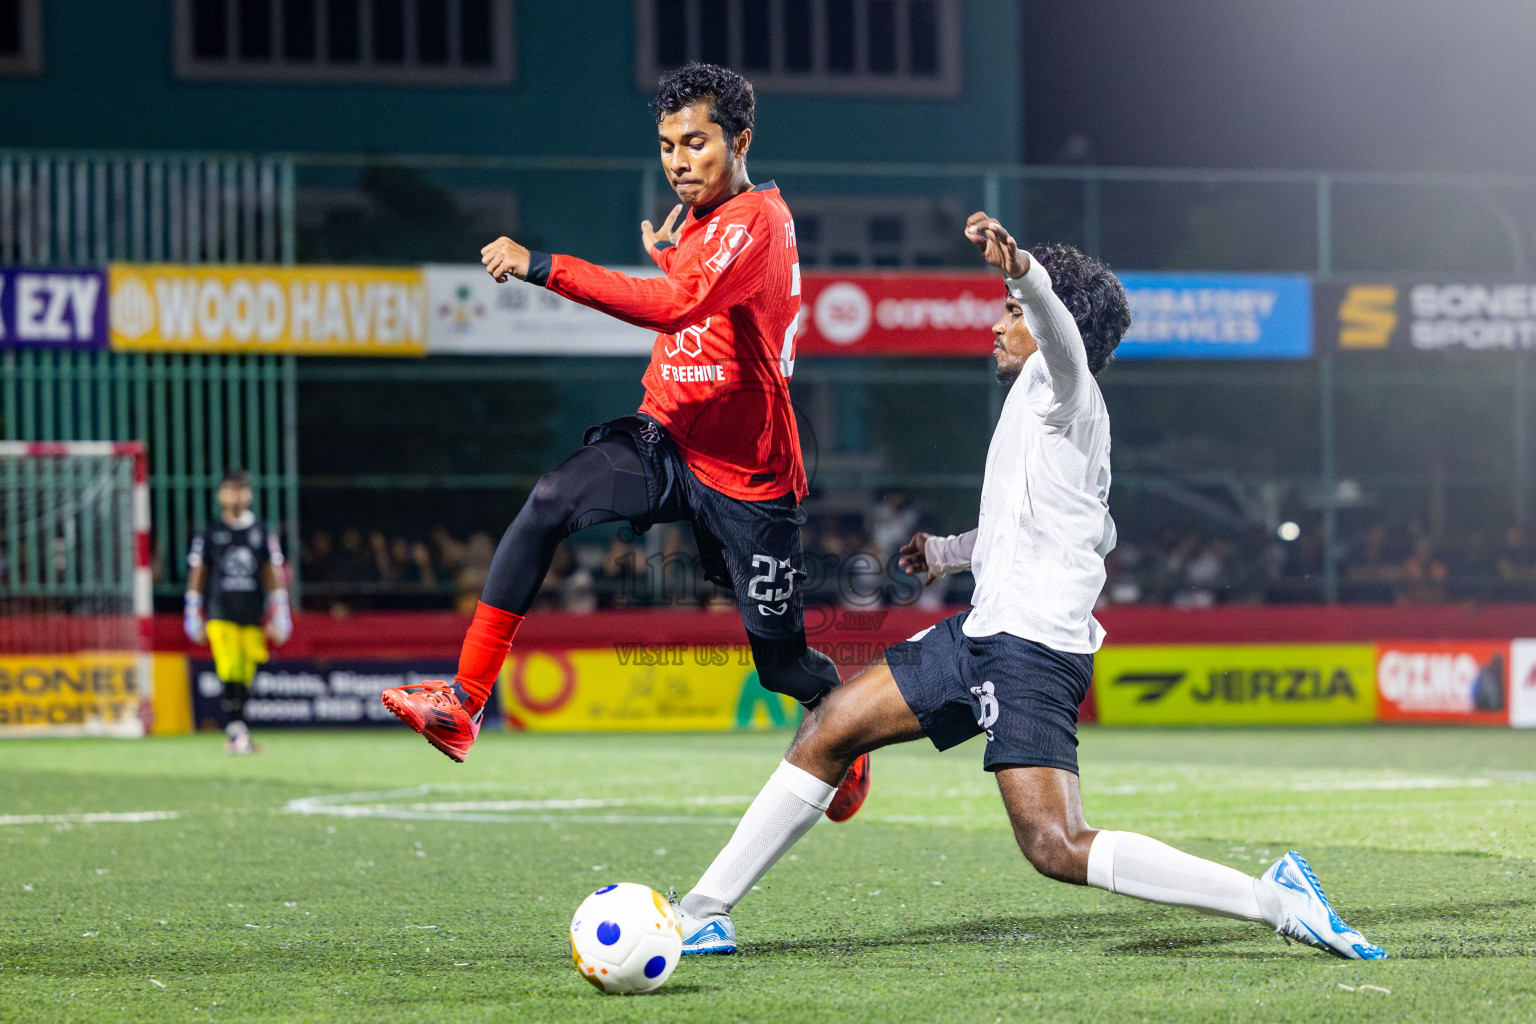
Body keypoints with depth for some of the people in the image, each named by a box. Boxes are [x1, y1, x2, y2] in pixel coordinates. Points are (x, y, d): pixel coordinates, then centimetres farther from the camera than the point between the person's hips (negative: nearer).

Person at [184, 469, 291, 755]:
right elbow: (196, 576, 9)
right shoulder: (210, 533, 6)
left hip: (253, 617, 2)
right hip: (221, 614, -2)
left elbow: (274, 575, 13)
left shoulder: (262, 532, 11)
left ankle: (233, 736, 13)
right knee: (230, 674, -17)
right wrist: (194, 617, 5)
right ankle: (236, 731, -20)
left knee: (245, 678, 3)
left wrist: (278, 617, 8)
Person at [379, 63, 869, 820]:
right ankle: (463, 702, -27)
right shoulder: (699, 220, 10)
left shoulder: (755, 219, -18)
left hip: (743, 470, -7)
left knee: (781, 657, 5)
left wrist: (541, 267, -38)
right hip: (665, 442, 7)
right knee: (549, 504, -21)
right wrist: (666, 256, 13)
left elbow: (673, 305, -35)